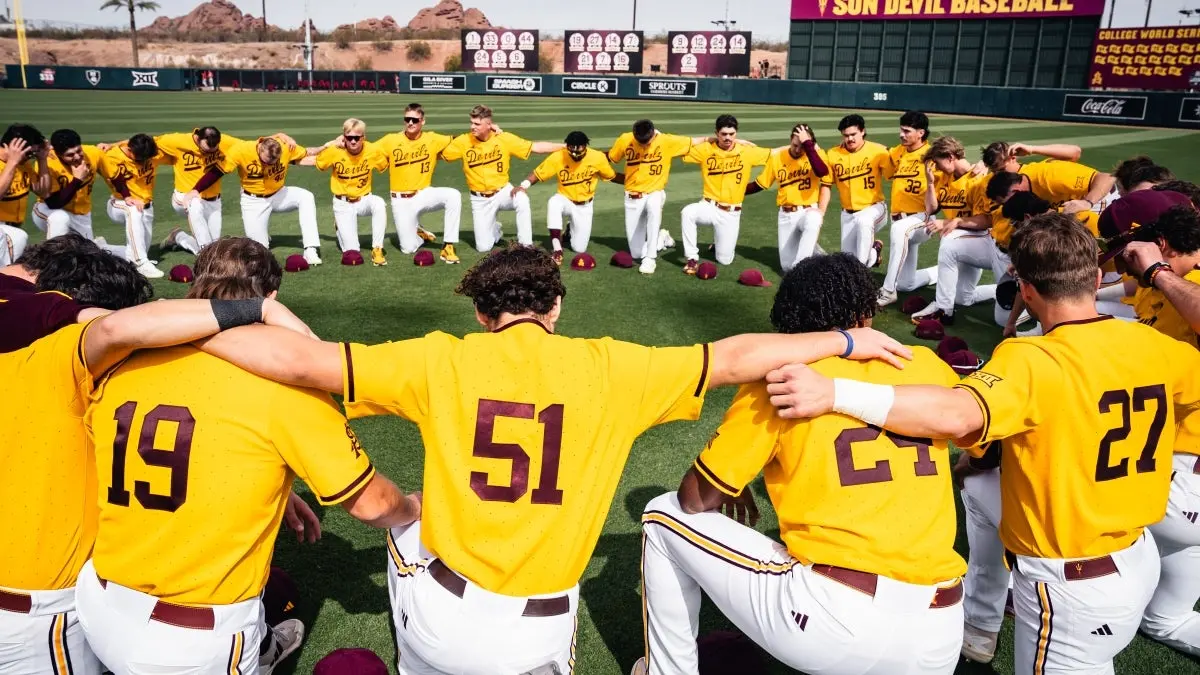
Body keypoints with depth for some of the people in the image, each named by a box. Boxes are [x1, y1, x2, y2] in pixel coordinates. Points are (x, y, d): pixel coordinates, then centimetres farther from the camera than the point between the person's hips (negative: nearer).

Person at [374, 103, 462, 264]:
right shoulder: (391, 140, -3)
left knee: (453, 195, -32)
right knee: (408, 249, -6)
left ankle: (448, 246, -23)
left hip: (424, 194, 0)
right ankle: (418, 232, 34)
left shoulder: (433, 140, -2)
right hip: (401, 201, 0)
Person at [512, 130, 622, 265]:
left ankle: (571, 229, 35)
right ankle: (557, 249, -30)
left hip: (584, 206, 1)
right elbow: (537, 173, -14)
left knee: (579, 248, -2)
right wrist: (523, 185, -31)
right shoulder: (558, 157, -20)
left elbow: (612, 176, -4)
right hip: (565, 200, -1)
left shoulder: (598, 157, -18)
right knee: (553, 203, -39)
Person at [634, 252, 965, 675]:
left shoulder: (779, 380, -1)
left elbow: (696, 499, 2)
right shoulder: (929, 367, 8)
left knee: (663, 516, 15)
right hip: (940, 638, 5)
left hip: (832, 621, -4)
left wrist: (733, 490, 24)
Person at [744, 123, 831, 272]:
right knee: (787, 265, 0)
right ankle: (809, 249, 32)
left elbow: (823, 172, -29)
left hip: (809, 211, -3)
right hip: (786, 215, 3)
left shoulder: (817, 153, -9)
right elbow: (760, 184, 6)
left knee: (812, 223, -41)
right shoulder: (776, 156, -1)